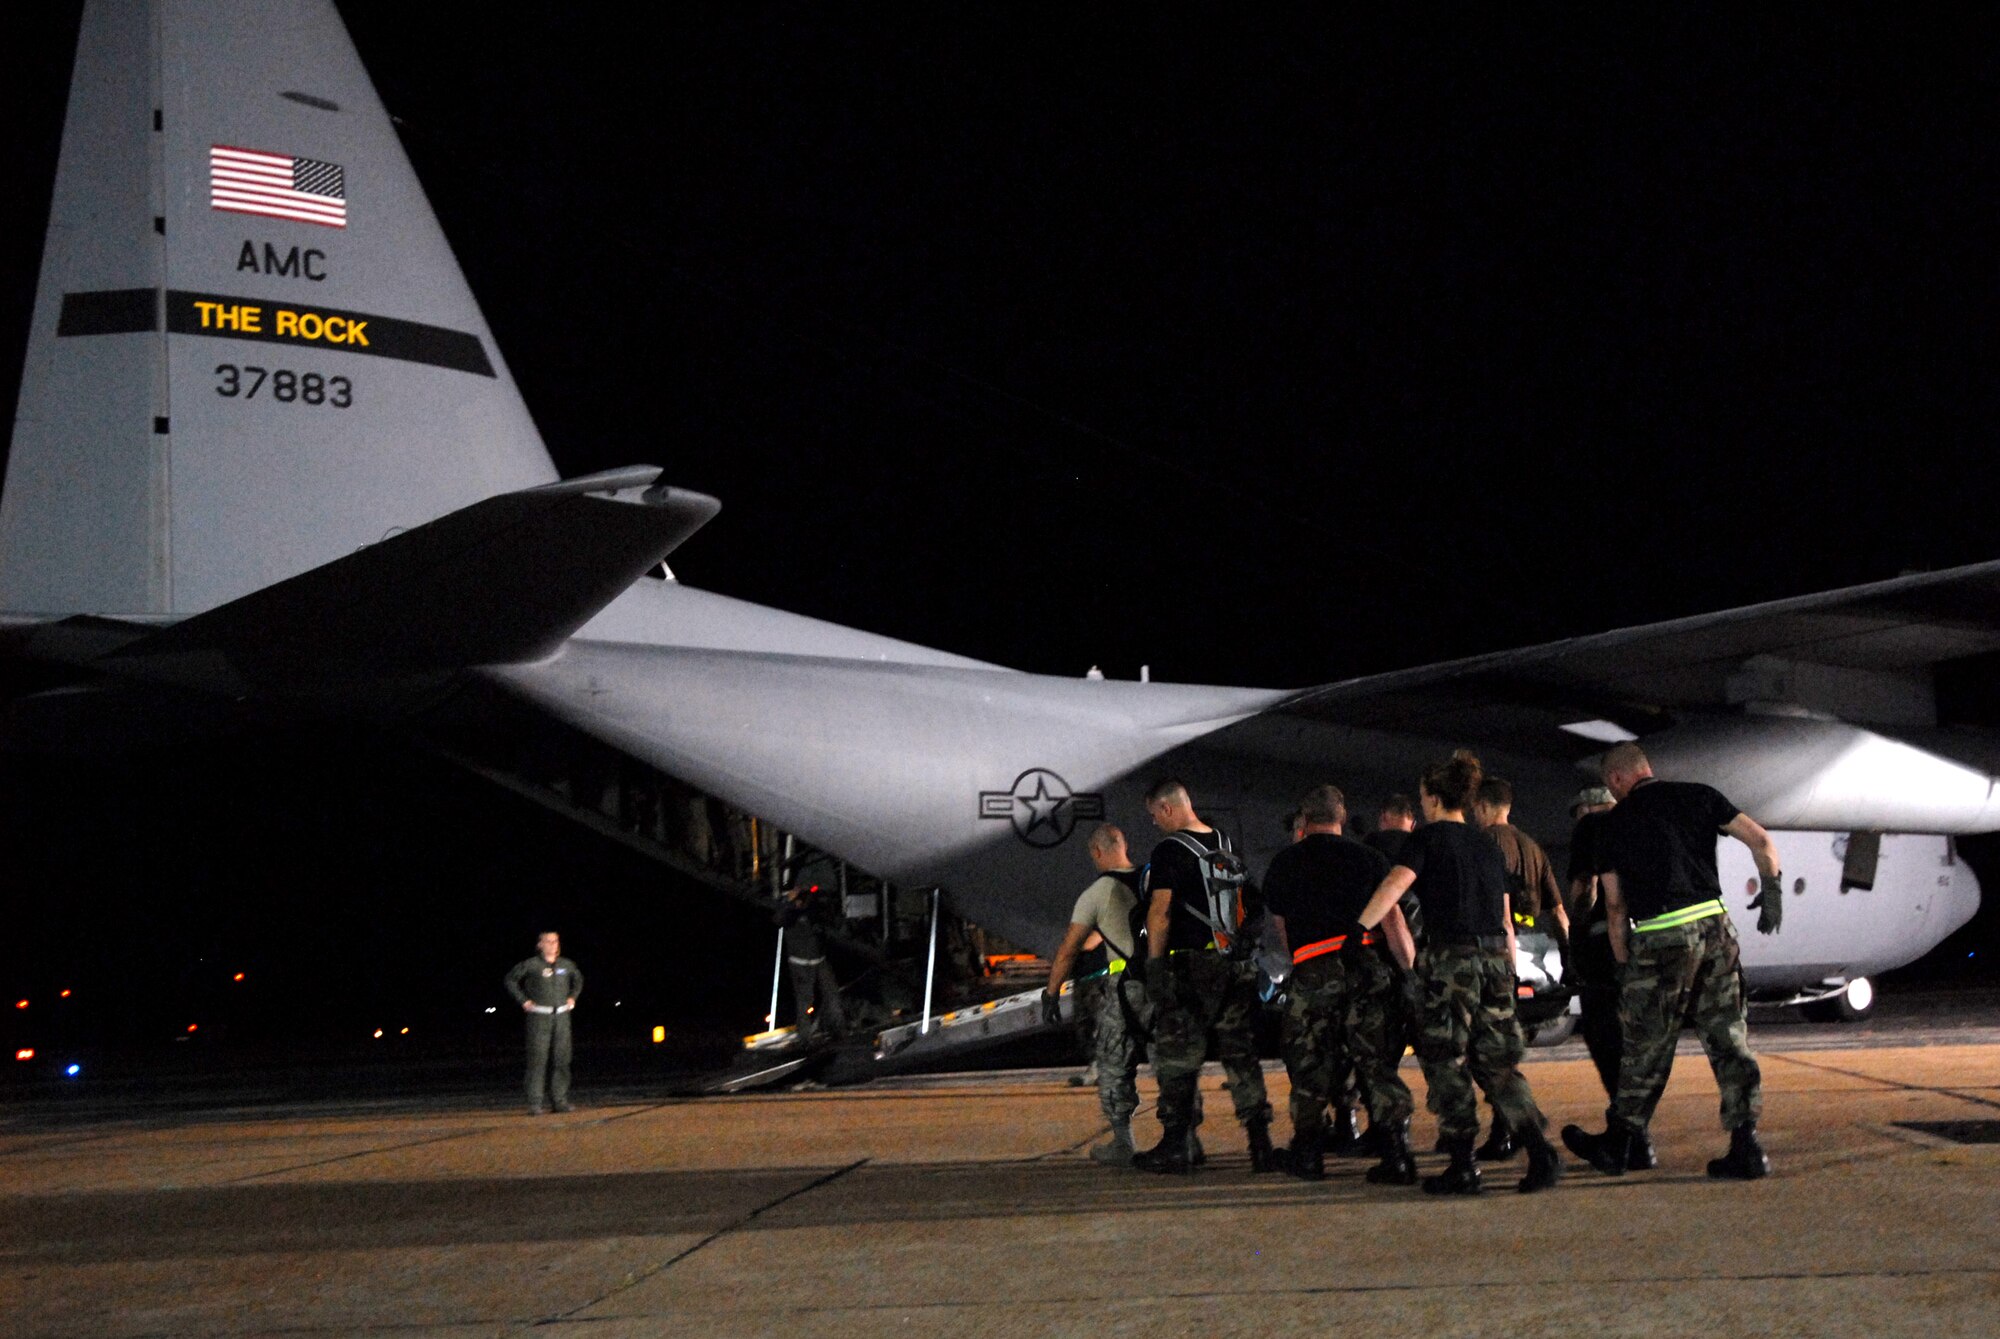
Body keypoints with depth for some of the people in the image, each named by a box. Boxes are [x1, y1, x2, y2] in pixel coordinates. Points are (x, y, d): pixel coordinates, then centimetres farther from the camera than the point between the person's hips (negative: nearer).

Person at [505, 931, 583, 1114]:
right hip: (539, 1017, -4)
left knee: (561, 1059, 3)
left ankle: (560, 1101, 9)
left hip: (561, 1017, 4)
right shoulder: (531, 965, -4)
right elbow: (511, 979, 6)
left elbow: (578, 979, 29)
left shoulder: (567, 965, 9)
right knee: (538, 1059, -8)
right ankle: (534, 1104, -6)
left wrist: (572, 997, 16)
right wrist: (523, 1001, 0)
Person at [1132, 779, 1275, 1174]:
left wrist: (1154, 963, -11)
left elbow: (1161, 911, -15)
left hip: (1193, 965, -7)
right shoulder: (1226, 845, 14)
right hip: (1235, 964, 7)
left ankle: (1175, 1146, 4)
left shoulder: (1171, 850, -9)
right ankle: (1260, 1143, 4)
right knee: (1241, 1054, 8)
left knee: (1178, 1058, 1)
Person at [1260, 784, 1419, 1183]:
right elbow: (1394, 922, 4)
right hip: (1369, 966, 1)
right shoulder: (1368, 857, 11)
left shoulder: (1283, 863, 13)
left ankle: (1307, 1155, 19)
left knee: (1311, 1064, 10)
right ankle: (1397, 1157, 3)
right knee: (1378, 1063, 5)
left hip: (1312, 970, -1)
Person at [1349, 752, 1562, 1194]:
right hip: (1495, 956, 6)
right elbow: (1506, 920, 19)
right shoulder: (1487, 845, 18)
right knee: (1497, 1063, 10)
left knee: (1448, 1063, 3)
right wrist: (1509, 974, 22)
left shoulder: (1428, 838, -1)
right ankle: (1540, 1150, -4)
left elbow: (1394, 885, -18)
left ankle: (1463, 1166, 3)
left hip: (1451, 956, -6)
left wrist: (1358, 929, -19)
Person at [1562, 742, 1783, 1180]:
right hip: (1715, 927, 3)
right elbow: (1761, 840, 1)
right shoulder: (1698, 796, 9)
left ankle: (1617, 1145, 21)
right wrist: (1772, 889, 13)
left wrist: (1623, 964, 10)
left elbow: (1615, 905, 4)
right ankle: (1746, 1148, 7)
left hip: (1660, 939, -3)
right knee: (1728, 1038, 9)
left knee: (1646, 1047, 8)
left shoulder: (1615, 822, 4)